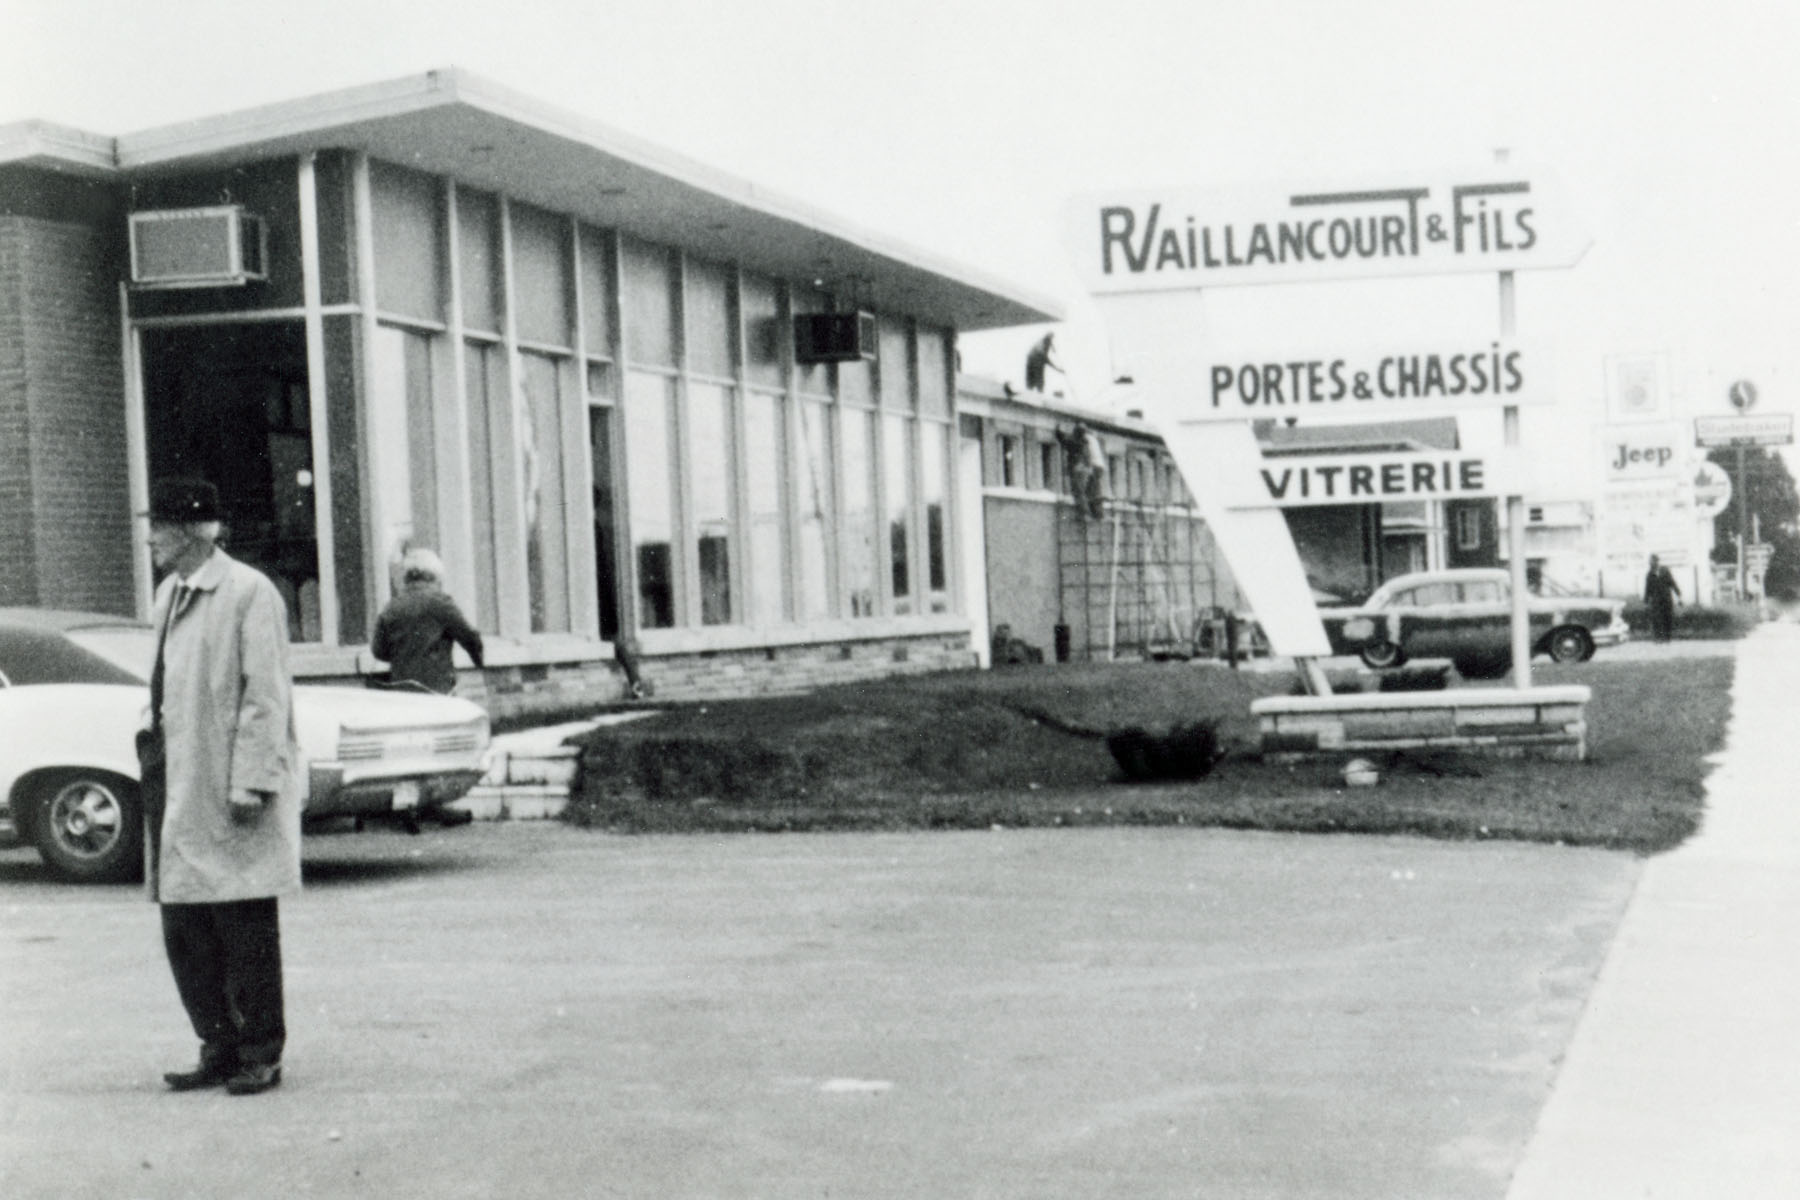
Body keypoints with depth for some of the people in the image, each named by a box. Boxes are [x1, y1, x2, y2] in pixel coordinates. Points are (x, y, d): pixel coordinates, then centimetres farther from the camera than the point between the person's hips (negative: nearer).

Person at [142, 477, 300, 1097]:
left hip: (233, 792, -8)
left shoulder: (249, 593, -10)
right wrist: (155, 767, 10)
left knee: (246, 932, 0)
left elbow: (265, 697, -13)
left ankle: (261, 1056, 10)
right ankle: (218, 1050, 21)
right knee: (184, 931, 10)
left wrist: (249, 784, -18)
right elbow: (167, 689, 18)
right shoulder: (169, 594, 15)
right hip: (176, 784, 8)